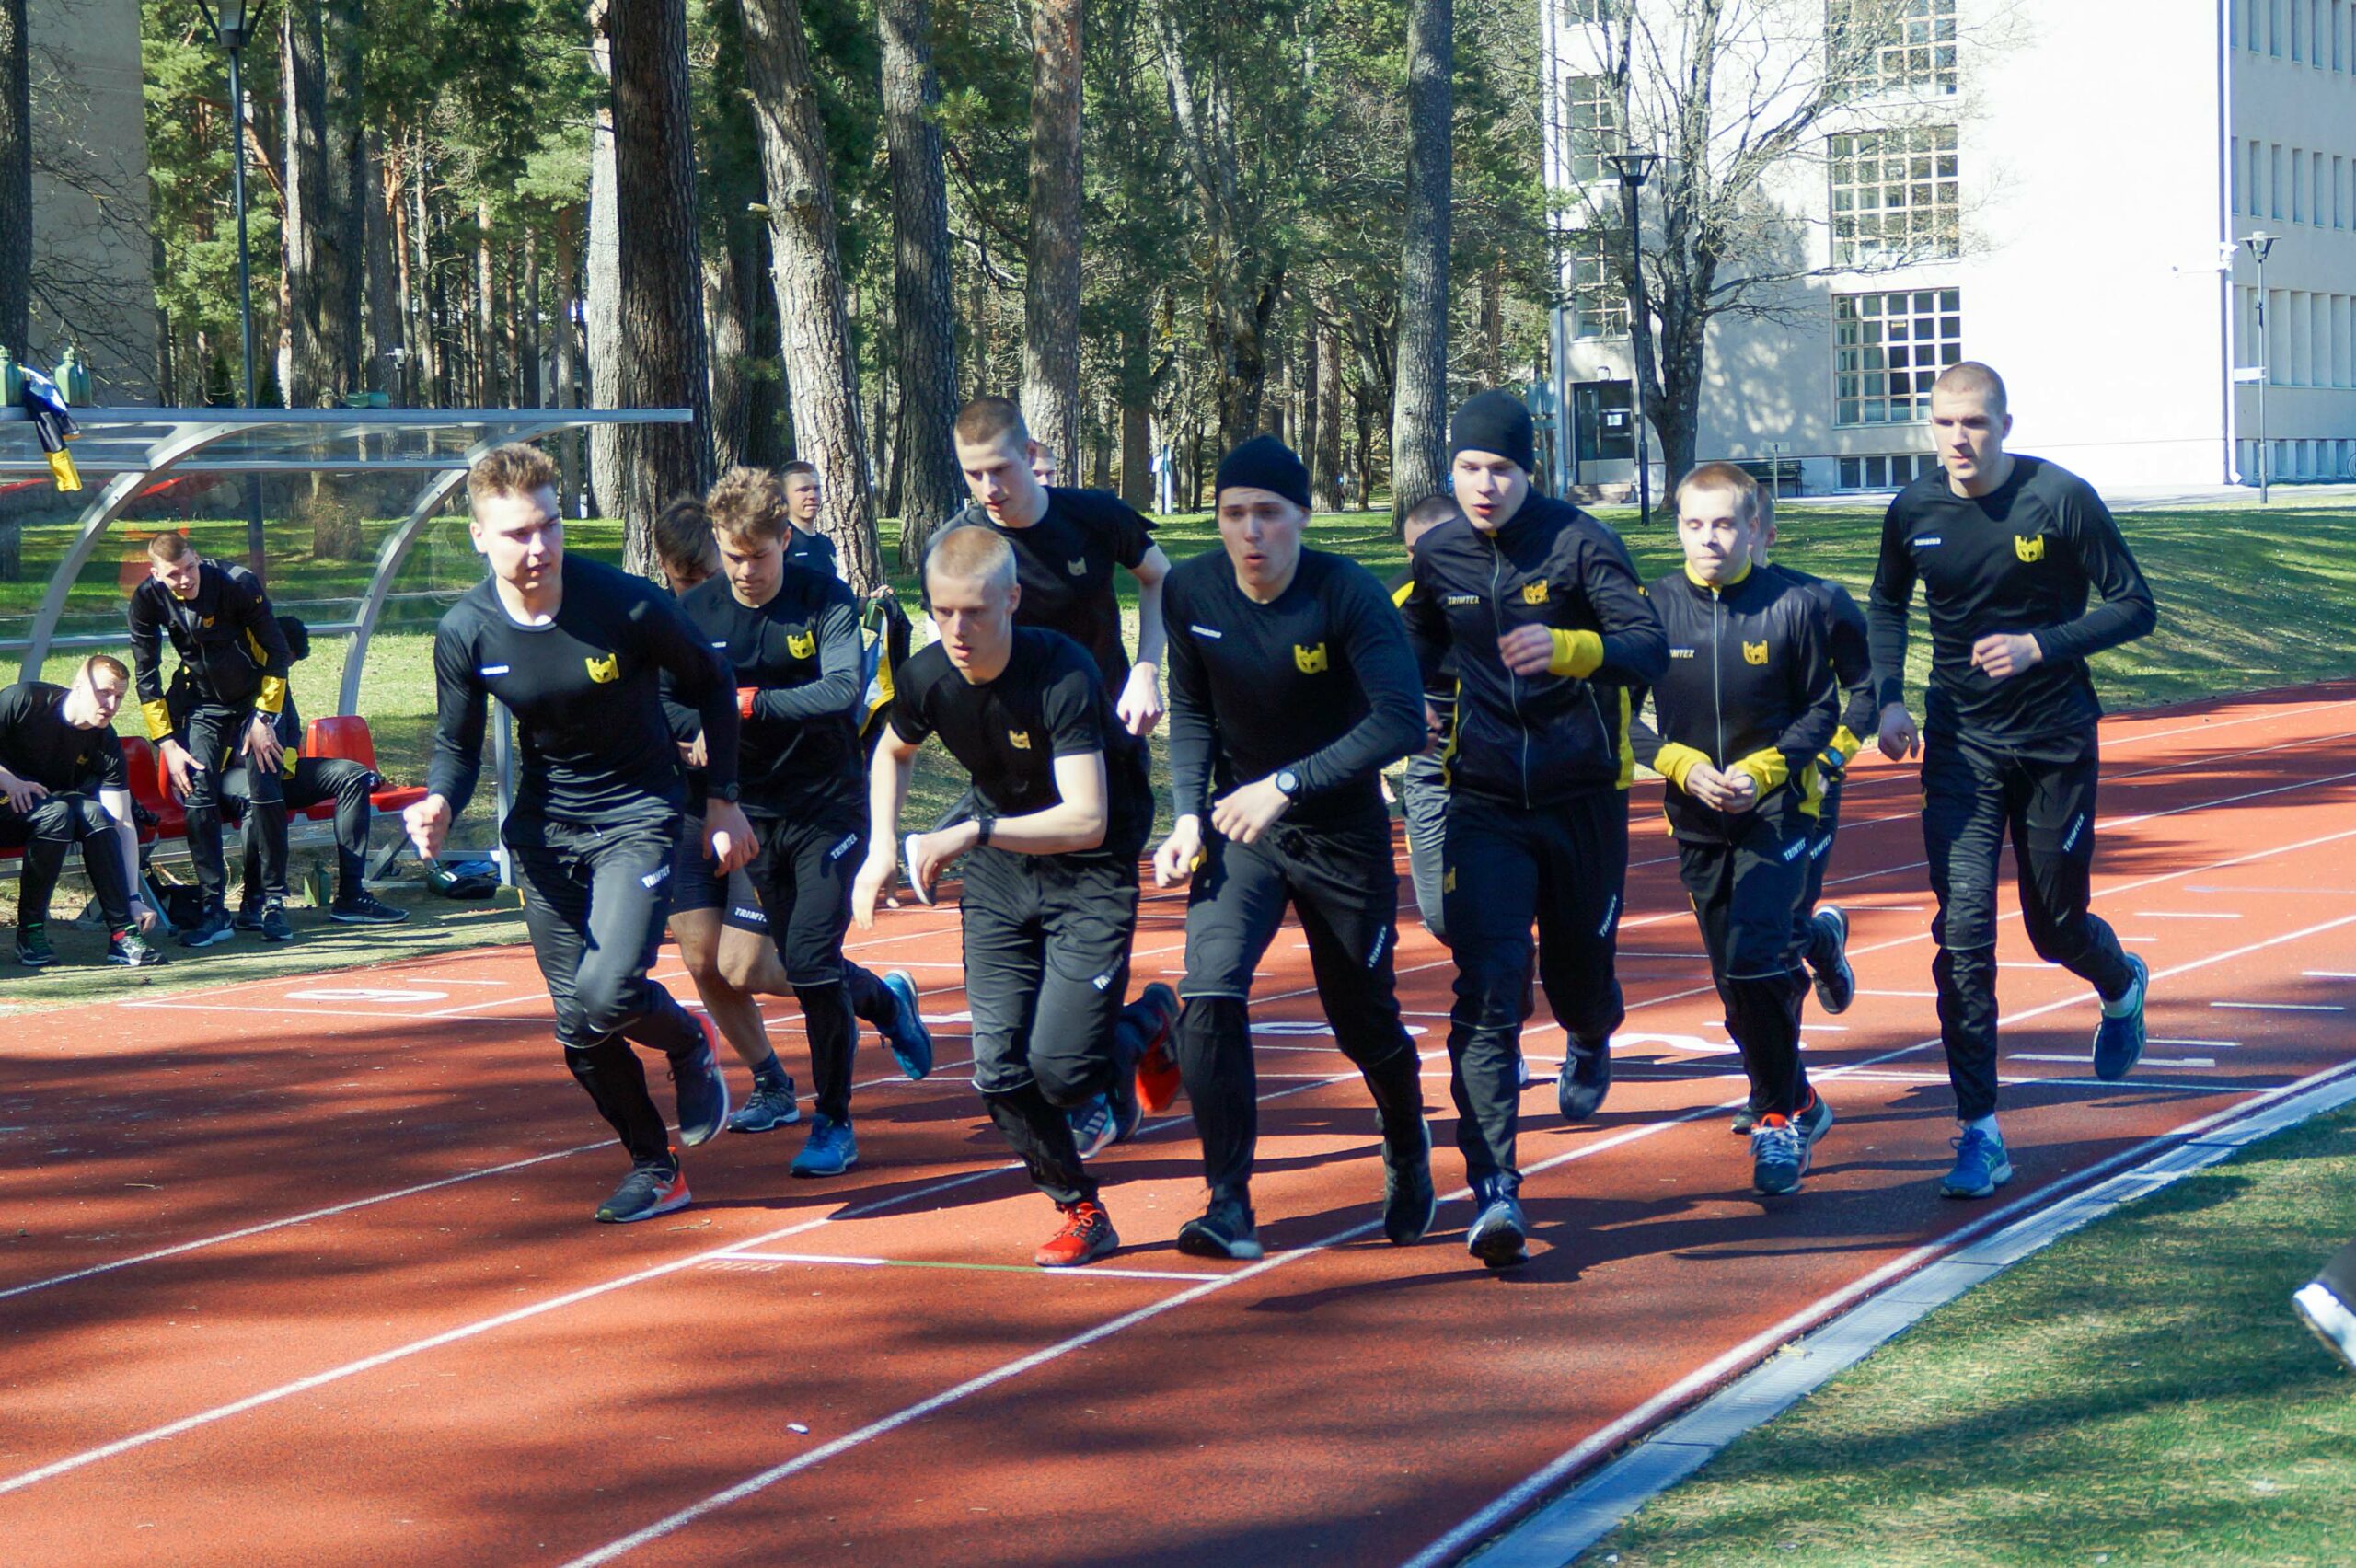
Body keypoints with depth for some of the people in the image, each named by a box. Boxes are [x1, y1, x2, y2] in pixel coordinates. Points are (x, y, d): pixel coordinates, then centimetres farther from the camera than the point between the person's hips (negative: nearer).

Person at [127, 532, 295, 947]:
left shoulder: (238, 584, -24)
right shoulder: (148, 600, -16)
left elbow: (276, 652, -13)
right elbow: (146, 676, -7)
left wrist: (264, 718, -13)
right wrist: (166, 742, -11)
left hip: (256, 698, -2)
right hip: (204, 705, 2)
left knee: (265, 795, -12)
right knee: (197, 796, -11)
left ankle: (273, 903, -1)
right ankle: (214, 909, -7)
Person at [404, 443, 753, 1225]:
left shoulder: (626, 605, -19)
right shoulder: (465, 633, -11)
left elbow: (711, 685, -2)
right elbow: (457, 743, 2)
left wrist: (723, 799, -1)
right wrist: (440, 803, -20)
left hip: (637, 816, -4)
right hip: (545, 829, 4)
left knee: (607, 993, -22)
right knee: (577, 1028, 4)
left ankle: (689, 1044, 13)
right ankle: (654, 1168, 25)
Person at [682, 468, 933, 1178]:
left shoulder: (827, 601, -12)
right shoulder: (695, 612, -2)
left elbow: (843, 689, -26)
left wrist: (751, 703, -31)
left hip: (827, 806, -4)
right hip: (752, 812, 4)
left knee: (812, 963, -11)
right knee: (797, 966, 11)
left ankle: (834, 1123, 6)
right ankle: (886, 999, 44)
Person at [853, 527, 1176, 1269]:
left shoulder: (1064, 675, -28)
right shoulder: (927, 677, -10)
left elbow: (1086, 819, -33)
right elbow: (893, 752, 15)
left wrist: (975, 833, -38)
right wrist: (880, 847, 4)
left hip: (1089, 876, -5)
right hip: (997, 875, 5)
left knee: (1059, 1066, -16)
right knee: (1000, 1071, -3)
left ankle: (1149, 1022, 18)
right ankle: (1082, 1213, 17)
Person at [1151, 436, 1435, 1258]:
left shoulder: (1348, 593, -21)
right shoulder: (1192, 592, -10)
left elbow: (1402, 720, -29)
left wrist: (1287, 785, -34)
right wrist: (1188, 813, -7)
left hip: (1343, 831, -2)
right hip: (1239, 828, 2)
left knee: (1365, 1021, 10)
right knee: (1209, 994, -20)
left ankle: (1408, 1154, 42)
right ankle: (1229, 1205, -13)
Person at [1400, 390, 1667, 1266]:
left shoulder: (1579, 543, -9)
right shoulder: (1438, 558, 4)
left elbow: (1650, 650, -21)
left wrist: (1568, 648, -38)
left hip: (1583, 796, -2)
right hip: (1484, 799, 2)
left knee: (1577, 970, 13)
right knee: (1487, 988, -14)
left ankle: (1589, 1043, 54)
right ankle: (1493, 1189, -21)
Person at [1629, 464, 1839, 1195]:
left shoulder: (1792, 604, -8)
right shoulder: (1655, 607, -4)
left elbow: (1821, 708, 1)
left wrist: (1763, 770, -12)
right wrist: (1684, 767, -12)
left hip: (1777, 810, -3)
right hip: (1697, 820, 3)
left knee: (1756, 962, -18)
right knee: (1736, 982, 10)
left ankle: (1778, 1117, -2)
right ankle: (1797, 1102, 32)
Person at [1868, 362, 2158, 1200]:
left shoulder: (2060, 499, -13)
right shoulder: (1914, 511, -2)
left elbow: (2134, 606, -8)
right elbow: (1886, 606, 17)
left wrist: (2040, 645, -21)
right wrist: (1889, 697, 3)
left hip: (2056, 741, -2)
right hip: (1960, 746, 2)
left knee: (2056, 926, 11)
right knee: (1963, 928, -11)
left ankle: (2121, 985, 49)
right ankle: (1979, 1133, -9)